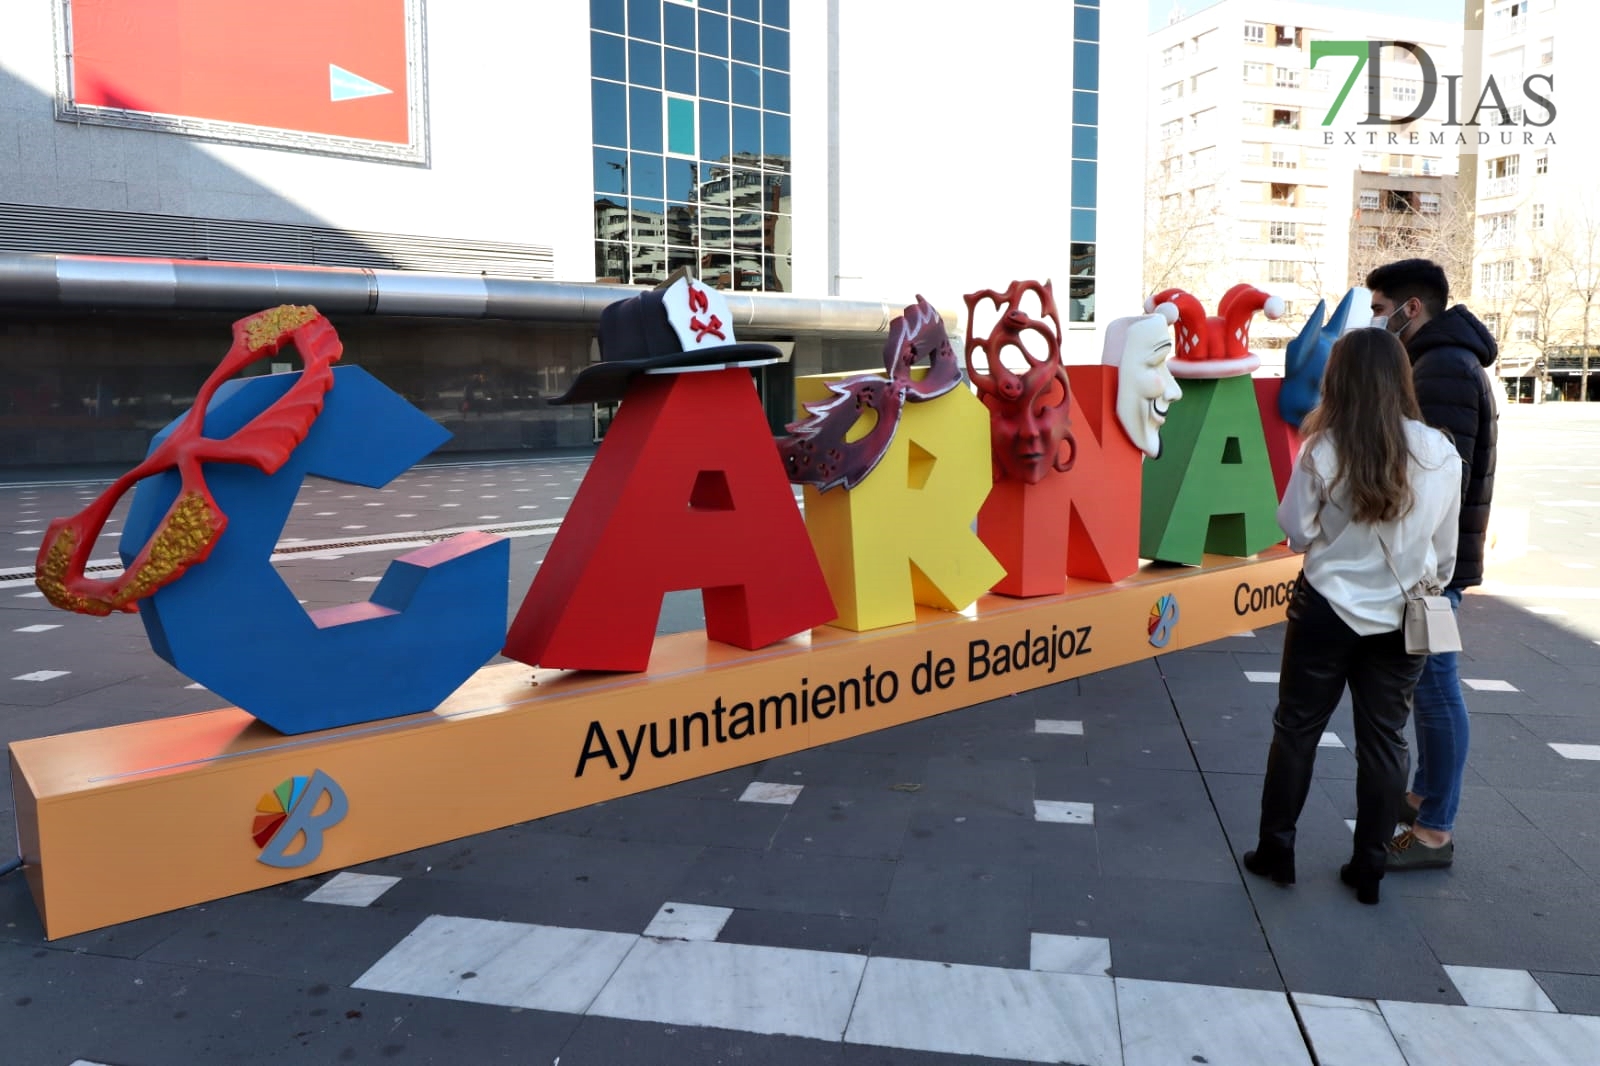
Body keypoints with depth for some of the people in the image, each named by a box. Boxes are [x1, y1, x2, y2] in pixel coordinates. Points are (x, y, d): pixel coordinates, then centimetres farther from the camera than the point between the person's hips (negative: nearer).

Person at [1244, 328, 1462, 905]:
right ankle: (1368, 867, 22)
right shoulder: (1441, 453, -7)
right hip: (1401, 617, 2)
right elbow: (1445, 549, 3)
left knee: (1297, 728, 12)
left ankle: (1275, 850, 21)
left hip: (1328, 610, -2)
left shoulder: (1323, 451, -15)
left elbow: (1296, 532, -6)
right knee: (1384, 738, 13)